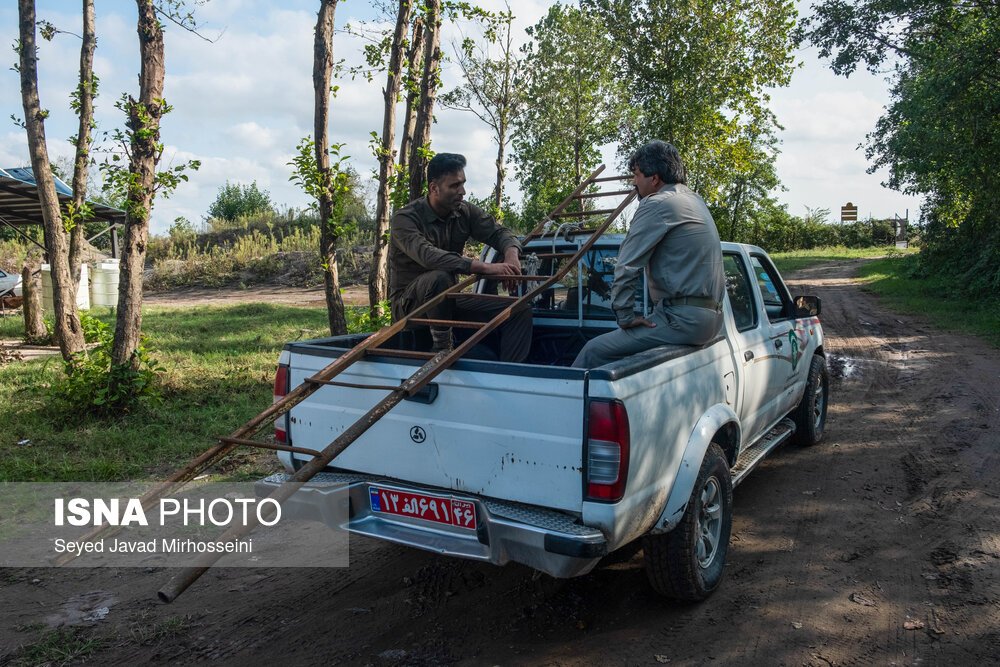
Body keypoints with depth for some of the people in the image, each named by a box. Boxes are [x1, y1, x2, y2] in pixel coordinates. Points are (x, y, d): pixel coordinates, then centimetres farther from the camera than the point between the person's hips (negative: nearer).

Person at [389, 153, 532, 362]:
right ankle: (442, 345, -22)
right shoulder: (405, 219, -17)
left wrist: (511, 254, -27)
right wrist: (486, 268, -42)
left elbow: (498, 232, 0)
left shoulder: (465, 212, 3)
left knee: (520, 311, -10)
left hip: (448, 300, 6)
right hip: (409, 303, -6)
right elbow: (428, 256, -34)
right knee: (440, 276, -40)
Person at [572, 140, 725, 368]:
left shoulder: (657, 204, -12)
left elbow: (627, 266, -16)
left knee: (595, 351, -12)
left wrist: (625, 317, -11)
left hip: (683, 319, -11)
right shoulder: (695, 200, 17)